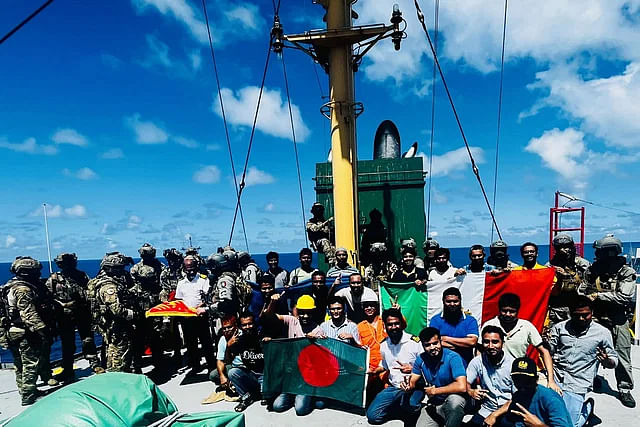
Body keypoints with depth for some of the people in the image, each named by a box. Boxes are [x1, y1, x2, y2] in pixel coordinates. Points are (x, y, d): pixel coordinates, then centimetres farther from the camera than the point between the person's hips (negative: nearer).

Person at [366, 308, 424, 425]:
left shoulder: (415, 342, -12)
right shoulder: (383, 345, 5)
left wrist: (412, 369, -25)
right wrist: (374, 371, 8)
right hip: (393, 387, 5)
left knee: (409, 404, -37)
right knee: (372, 416, -8)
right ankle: (403, 409, 11)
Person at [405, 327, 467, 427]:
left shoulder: (453, 357, -20)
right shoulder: (421, 359, -4)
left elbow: (462, 387, -31)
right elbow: (413, 381, 3)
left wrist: (434, 391, -20)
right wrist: (409, 385, -22)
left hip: (454, 403, -4)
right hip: (433, 405, 5)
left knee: (454, 399, -36)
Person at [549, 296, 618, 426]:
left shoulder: (603, 333, 3)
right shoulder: (559, 328, 4)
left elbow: (613, 361, 9)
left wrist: (606, 361, -15)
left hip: (577, 385, -2)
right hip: (555, 378, 2)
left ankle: (586, 408, 25)